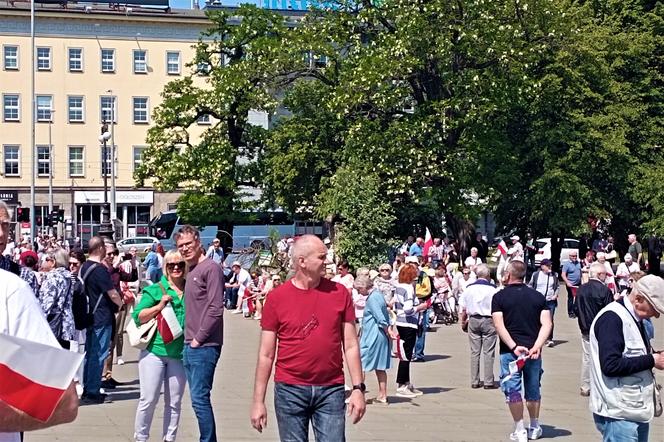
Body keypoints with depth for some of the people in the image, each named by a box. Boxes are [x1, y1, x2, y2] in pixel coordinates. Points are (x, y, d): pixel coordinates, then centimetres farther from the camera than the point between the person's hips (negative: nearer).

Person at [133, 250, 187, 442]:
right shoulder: (154, 290, 1)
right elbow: (137, 316, -4)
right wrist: (160, 305, -15)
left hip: (180, 354, 3)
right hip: (154, 351, -3)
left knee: (174, 402, 8)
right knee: (148, 399, 0)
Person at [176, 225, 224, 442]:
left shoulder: (211, 268, -11)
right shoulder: (191, 271, 16)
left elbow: (216, 309, -17)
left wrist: (199, 339, -13)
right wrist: (189, 339, 13)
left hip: (204, 346, -9)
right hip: (189, 346, 9)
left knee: (200, 398, -9)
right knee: (198, 398, 11)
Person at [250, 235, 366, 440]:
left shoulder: (339, 293, 2)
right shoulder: (277, 297, -2)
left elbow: (350, 345, 5)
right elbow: (266, 354, 1)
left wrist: (358, 388, -2)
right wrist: (258, 401, -1)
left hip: (331, 390, 1)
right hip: (290, 390, -1)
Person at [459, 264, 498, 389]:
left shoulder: (469, 288, 1)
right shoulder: (492, 289, -10)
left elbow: (463, 308, 5)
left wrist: (463, 322, 17)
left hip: (473, 320, 3)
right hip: (488, 320, -3)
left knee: (474, 352, 9)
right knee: (488, 352, 2)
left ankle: (474, 381, 11)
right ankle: (488, 382, 3)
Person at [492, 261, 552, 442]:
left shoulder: (499, 297, -3)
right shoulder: (537, 296, 5)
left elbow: (499, 325, -14)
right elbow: (546, 324, -6)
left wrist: (514, 347, -18)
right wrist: (536, 346, -13)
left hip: (510, 351, -3)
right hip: (533, 351, 3)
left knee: (513, 390, 4)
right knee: (533, 389, 16)